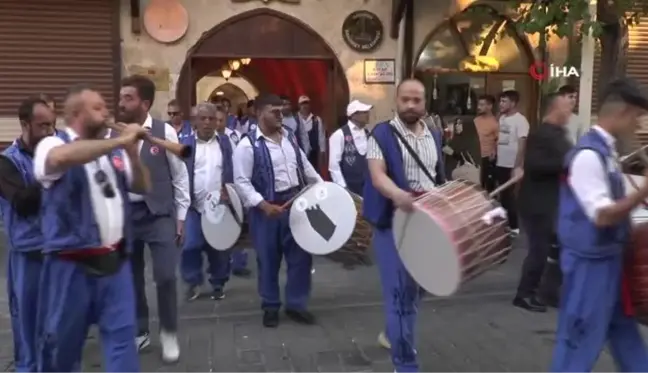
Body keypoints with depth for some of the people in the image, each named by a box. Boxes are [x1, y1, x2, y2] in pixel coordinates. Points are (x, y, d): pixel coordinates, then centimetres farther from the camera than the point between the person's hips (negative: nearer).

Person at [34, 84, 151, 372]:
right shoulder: (53, 144, -5)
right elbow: (62, 157, -30)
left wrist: (131, 151, -6)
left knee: (122, 334, 6)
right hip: (72, 264, -3)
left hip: (115, 260, 4)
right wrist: (120, 140, -26)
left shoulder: (113, 150, 9)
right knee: (63, 340, 12)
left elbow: (143, 187, 11)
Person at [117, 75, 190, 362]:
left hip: (158, 214, -3)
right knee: (131, 277, 12)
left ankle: (168, 333, 16)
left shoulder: (164, 132, -7)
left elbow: (180, 176, -2)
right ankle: (139, 332, 31)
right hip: (124, 214, 3)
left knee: (165, 276, -7)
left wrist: (180, 217, -1)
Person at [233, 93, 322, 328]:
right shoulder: (248, 145, -12)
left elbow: (304, 165, 19)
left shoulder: (290, 136, 8)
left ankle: (296, 304, 24)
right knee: (269, 259, 9)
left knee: (301, 255, 9)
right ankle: (270, 307, 26)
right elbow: (241, 181, -15)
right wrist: (263, 205, -24)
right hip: (268, 208, -5)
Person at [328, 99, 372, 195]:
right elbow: (333, 165, -12)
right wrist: (343, 187, -14)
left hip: (367, 187, 6)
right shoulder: (339, 135, -10)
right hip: (348, 189, -5)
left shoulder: (368, 134, 8)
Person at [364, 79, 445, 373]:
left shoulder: (434, 137, 12)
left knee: (416, 287, 17)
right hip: (393, 221, -6)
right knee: (401, 290, -4)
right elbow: (377, 175, -20)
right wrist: (398, 194, -39)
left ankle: (392, 334, 40)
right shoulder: (382, 134, -7)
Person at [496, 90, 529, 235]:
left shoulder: (520, 120, -13)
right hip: (500, 163, 7)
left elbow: (522, 145, -18)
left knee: (509, 195, 1)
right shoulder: (502, 118, 9)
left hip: (512, 165, -7)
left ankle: (513, 226, 12)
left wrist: (517, 167, -22)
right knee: (503, 195, 14)